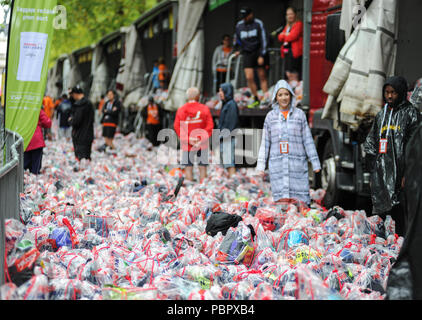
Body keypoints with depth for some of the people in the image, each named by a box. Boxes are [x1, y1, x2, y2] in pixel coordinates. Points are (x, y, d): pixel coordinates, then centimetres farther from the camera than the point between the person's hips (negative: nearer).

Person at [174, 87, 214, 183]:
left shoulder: (181, 110, 2)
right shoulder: (205, 109, -2)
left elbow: (177, 127, -4)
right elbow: (210, 126, -8)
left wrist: (187, 139, -9)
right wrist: (202, 139, -10)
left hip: (187, 145, 1)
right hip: (202, 145, -1)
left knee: (188, 167, 6)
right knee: (202, 167, 7)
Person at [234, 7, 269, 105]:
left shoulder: (258, 24, -6)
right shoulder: (239, 25, 6)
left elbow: (263, 40, -7)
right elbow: (237, 39, 23)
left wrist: (262, 55, -12)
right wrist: (237, 50, 11)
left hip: (258, 52, -3)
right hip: (247, 54, 3)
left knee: (262, 77, -1)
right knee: (249, 78, -7)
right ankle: (256, 99, 5)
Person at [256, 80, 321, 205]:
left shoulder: (299, 114, 6)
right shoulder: (270, 116, 8)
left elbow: (308, 140, 6)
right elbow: (265, 142, 10)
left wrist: (315, 162, 3)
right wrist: (261, 165, 6)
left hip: (297, 163, -1)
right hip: (277, 164, 1)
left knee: (299, 200, -6)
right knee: (281, 200, -3)